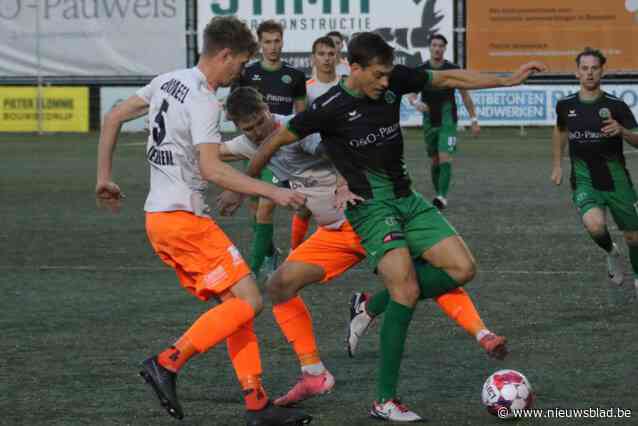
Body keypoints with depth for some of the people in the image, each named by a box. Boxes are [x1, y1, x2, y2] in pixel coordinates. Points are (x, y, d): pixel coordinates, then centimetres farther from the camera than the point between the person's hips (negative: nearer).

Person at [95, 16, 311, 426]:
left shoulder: (168, 81, 13)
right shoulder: (204, 100, -15)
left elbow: (113, 118, 19)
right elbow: (211, 169, -24)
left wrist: (105, 177, 26)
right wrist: (272, 192, -23)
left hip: (160, 216, 10)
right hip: (184, 218, -10)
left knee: (234, 301, 8)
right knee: (247, 300, -10)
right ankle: (167, 363, -13)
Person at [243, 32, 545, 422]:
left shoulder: (394, 81, 0)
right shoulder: (330, 108, -14)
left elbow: (447, 78, 11)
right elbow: (276, 142, -4)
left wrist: (509, 80, 8)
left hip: (407, 199, 7)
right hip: (371, 206, -7)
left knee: (463, 269, -6)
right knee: (408, 290, -22)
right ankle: (385, 401, -15)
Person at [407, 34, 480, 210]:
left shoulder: (453, 70, -5)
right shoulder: (421, 70, -1)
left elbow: (465, 95, 2)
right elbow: (410, 94, -5)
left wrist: (474, 120, 1)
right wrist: (416, 102, -29)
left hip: (448, 121, -3)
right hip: (429, 121, 3)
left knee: (445, 159, -17)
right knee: (435, 161, 10)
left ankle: (442, 197, -23)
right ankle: (438, 194, 24)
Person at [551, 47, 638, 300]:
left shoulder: (615, 106, -9)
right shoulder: (565, 105, 0)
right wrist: (557, 165, 20)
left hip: (616, 181, 0)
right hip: (584, 181, 0)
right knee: (595, 226, -27)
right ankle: (611, 253, 7)